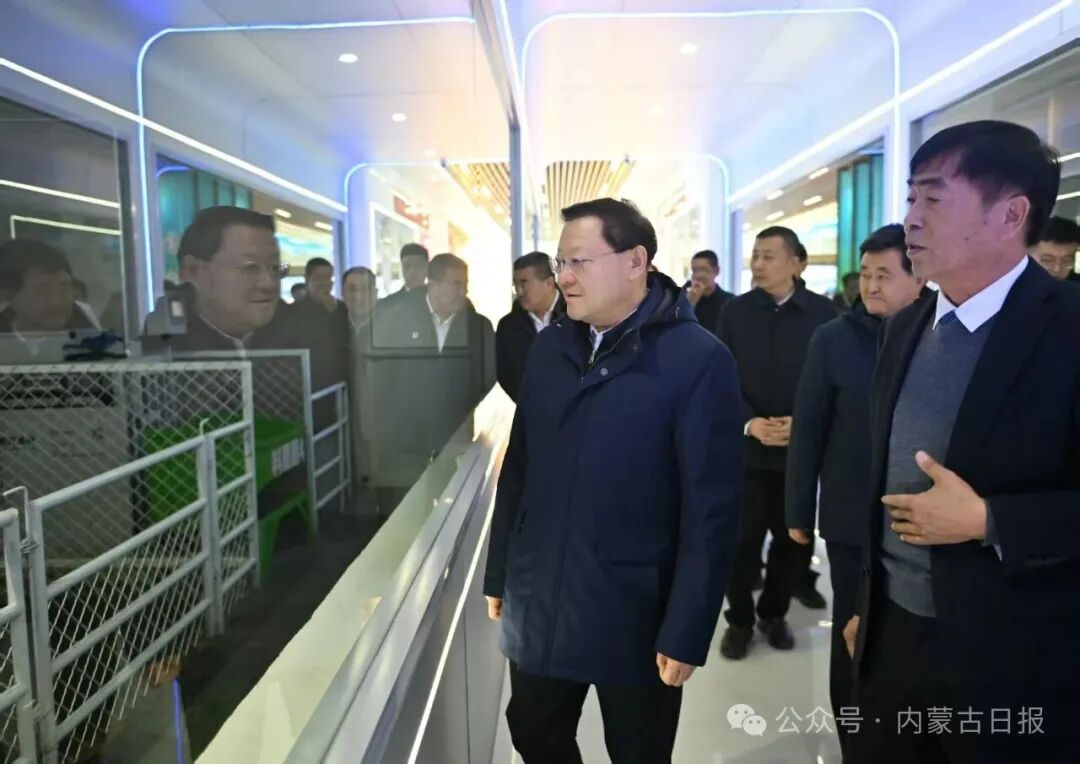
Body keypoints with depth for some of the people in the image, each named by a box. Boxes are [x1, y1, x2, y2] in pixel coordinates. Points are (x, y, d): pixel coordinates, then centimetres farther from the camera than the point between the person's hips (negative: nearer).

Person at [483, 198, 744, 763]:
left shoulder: (697, 359, -14)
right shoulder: (549, 347, 3)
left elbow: (711, 510, -14)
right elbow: (518, 468, 8)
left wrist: (686, 632, -13)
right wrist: (499, 573, 11)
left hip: (636, 615, -4)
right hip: (537, 604, 5)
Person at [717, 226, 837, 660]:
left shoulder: (822, 312, 0)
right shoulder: (734, 311, 1)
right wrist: (749, 423, -15)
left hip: (801, 446, 1)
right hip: (746, 444, 0)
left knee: (792, 537, 11)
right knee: (743, 538, 4)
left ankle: (773, 613, 32)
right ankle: (740, 620, 23)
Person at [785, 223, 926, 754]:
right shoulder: (834, 338, -5)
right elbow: (807, 431, -3)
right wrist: (798, 512, -2)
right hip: (853, 520, -1)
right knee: (853, 640, 12)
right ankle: (857, 743, 34)